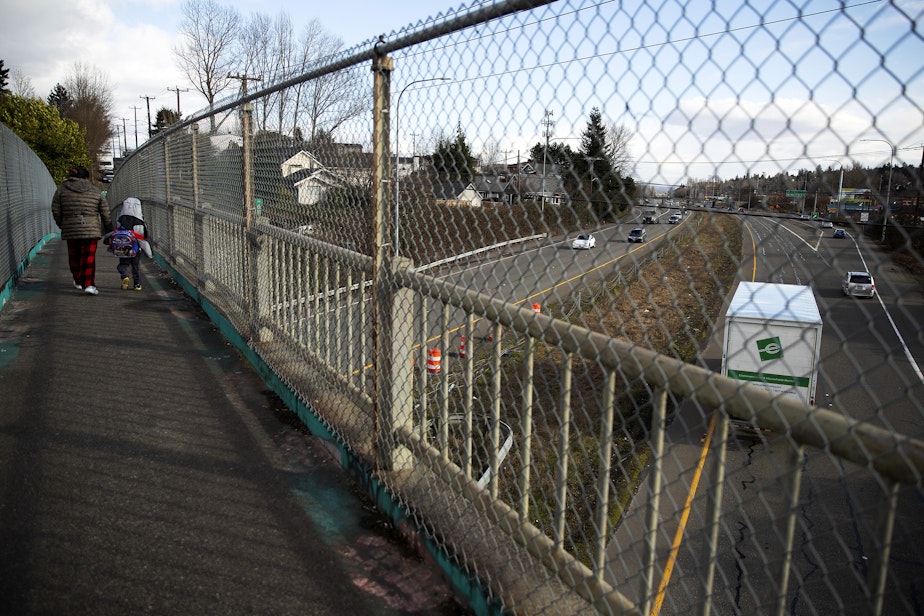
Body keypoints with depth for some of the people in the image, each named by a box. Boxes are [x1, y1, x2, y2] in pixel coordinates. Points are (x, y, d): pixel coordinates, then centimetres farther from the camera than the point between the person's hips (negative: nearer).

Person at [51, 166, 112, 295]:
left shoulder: (61, 190, 6)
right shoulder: (95, 191, 6)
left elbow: (56, 211, 5)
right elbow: (105, 213, 7)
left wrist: (62, 225, 20)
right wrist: (109, 231, 15)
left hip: (71, 230, 1)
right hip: (91, 229, -1)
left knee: (74, 257, 17)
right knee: (89, 258, -2)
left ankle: (78, 281, 32)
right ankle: (89, 284, -12)